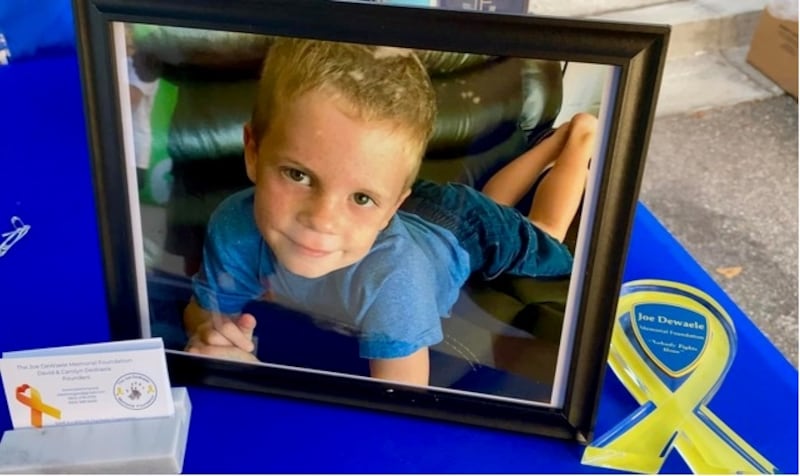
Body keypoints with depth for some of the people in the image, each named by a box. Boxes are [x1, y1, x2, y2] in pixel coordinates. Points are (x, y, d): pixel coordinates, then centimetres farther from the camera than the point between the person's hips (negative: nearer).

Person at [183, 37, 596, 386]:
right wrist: (211, 338, -44)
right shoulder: (233, 228, -38)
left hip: (467, 228, -3)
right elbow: (203, 309, -20)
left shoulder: (392, 278, -51)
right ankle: (555, 141, 58)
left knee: (545, 242, 32)